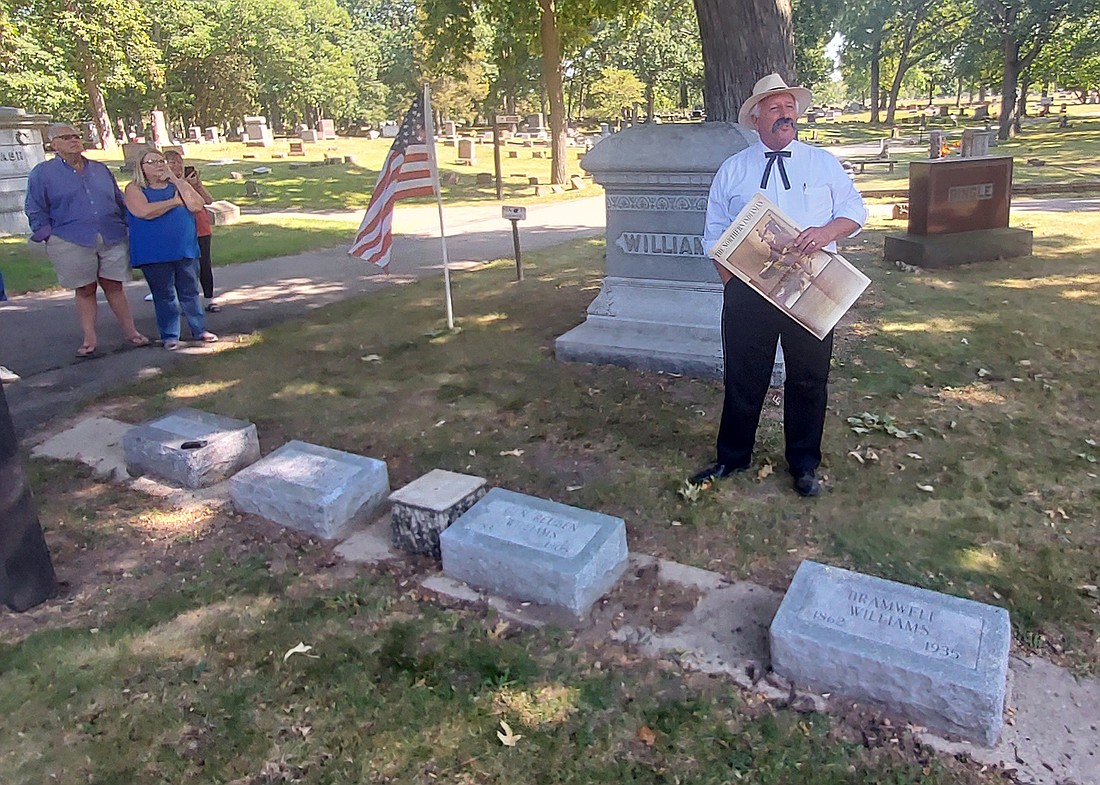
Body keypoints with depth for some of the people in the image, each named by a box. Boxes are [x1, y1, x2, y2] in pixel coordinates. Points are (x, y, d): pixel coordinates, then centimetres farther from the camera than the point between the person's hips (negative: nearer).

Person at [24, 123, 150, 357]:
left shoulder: (100, 170, 14)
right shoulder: (42, 173, 4)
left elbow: (119, 201, 20)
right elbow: (35, 210, 5)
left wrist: (126, 224, 10)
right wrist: (48, 235, -4)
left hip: (112, 239, 2)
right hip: (72, 243, -2)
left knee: (114, 286, 5)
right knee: (84, 290, 4)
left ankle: (130, 332, 12)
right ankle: (89, 339, 11)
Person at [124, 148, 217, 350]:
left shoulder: (178, 185, 10)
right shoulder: (134, 189, -1)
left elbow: (196, 205, -6)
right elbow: (145, 211, -20)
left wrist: (176, 180, -7)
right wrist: (175, 201, -9)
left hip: (185, 249, 3)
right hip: (155, 254, -3)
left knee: (190, 292, 9)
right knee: (164, 295, 4)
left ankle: (200, 330, 18)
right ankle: (169, 336, 12)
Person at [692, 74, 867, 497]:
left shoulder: (823, 162, 9)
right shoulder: (732, 169, 8)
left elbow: (855, 211, 5)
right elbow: (715, 234, 6)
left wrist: (827, 231, -17)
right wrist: (731, 280, -6)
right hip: (747, 291, 0)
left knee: (809, 379, 9)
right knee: (743, 378, 7)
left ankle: (804, 465, 26)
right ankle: (732, 458, 25)